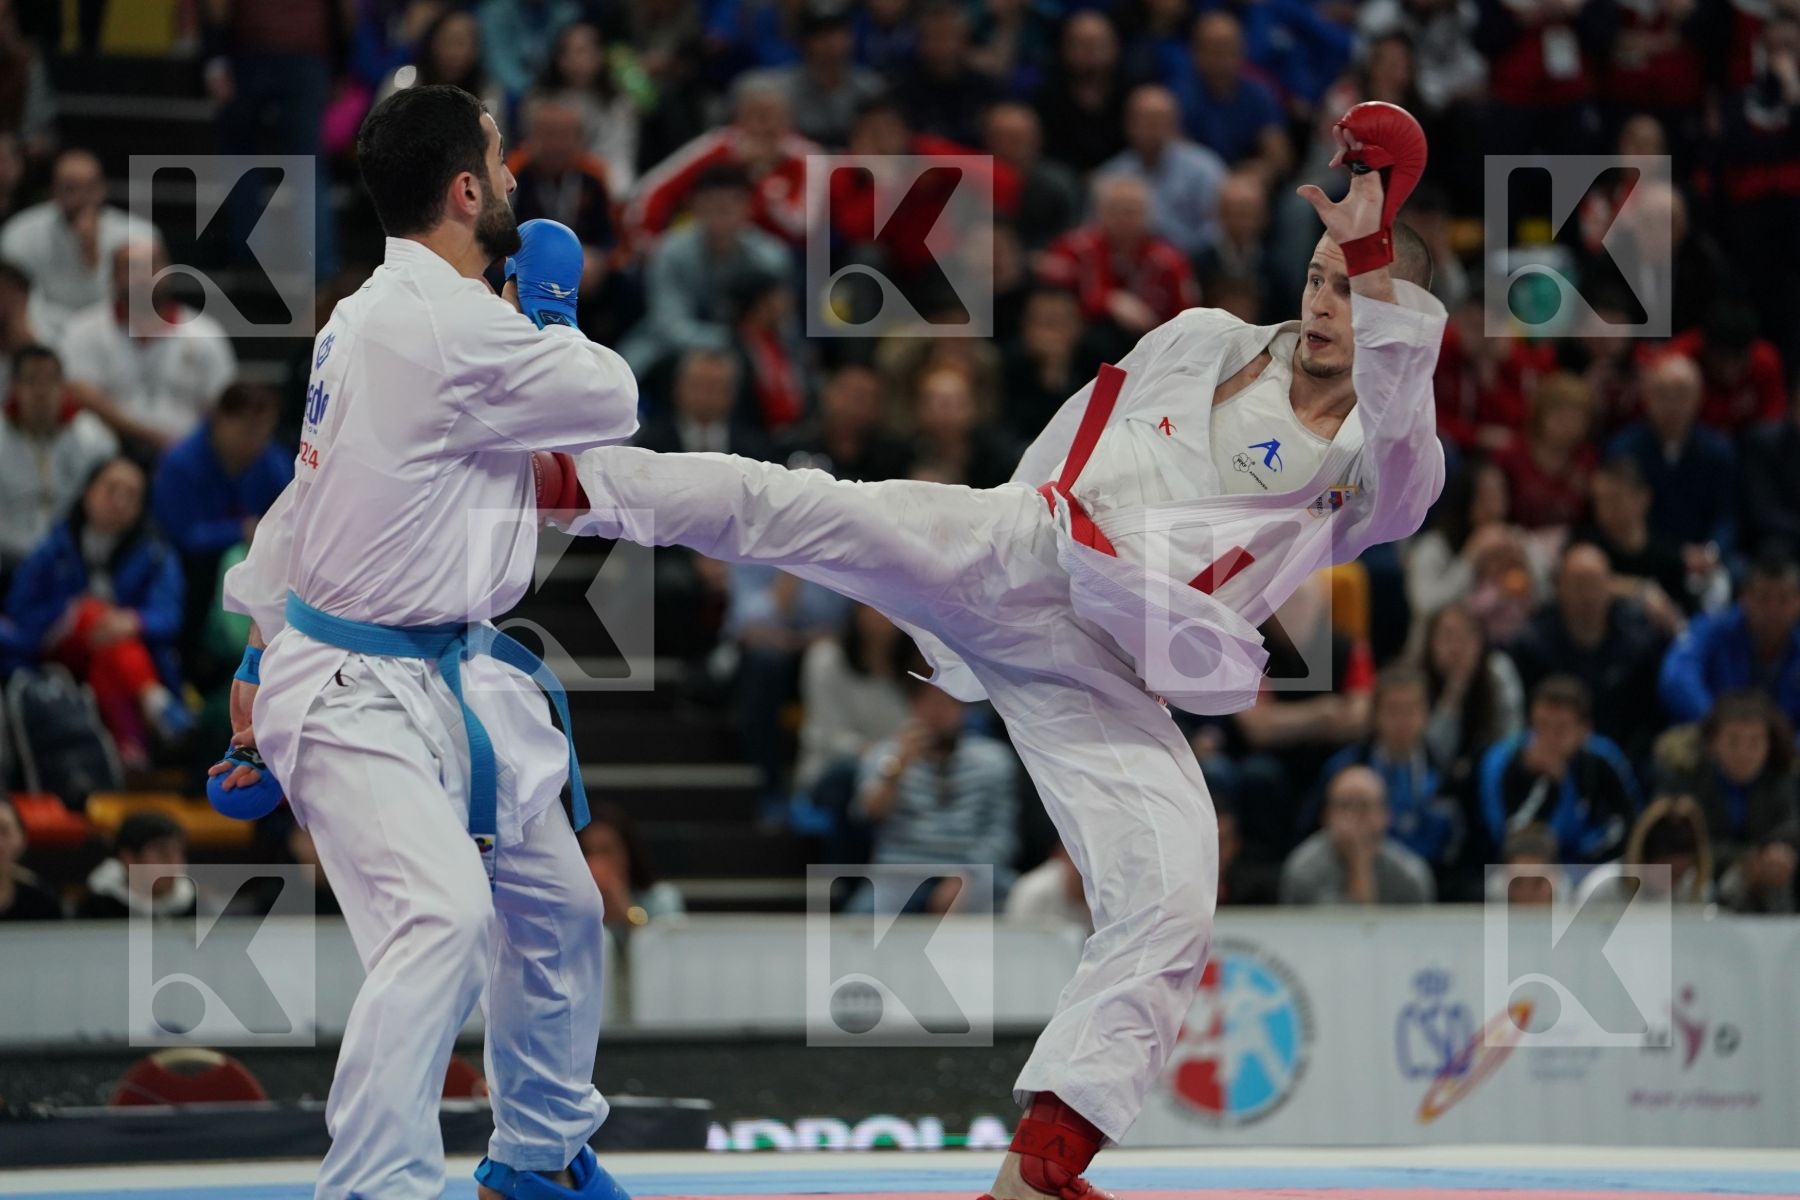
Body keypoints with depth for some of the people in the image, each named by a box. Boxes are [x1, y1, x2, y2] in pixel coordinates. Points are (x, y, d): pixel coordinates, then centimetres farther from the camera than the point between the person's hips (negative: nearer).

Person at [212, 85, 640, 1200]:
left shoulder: (370, 315, 10)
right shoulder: (453, 325, -23)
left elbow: (304, 496, 16)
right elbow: (612, 405, -11)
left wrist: (265, 654, 22)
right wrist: (552, 315, 8)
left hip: (457, 678, 11)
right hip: (360, 692, -11)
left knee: (556, 908, 20)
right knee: (442, 918, -28)